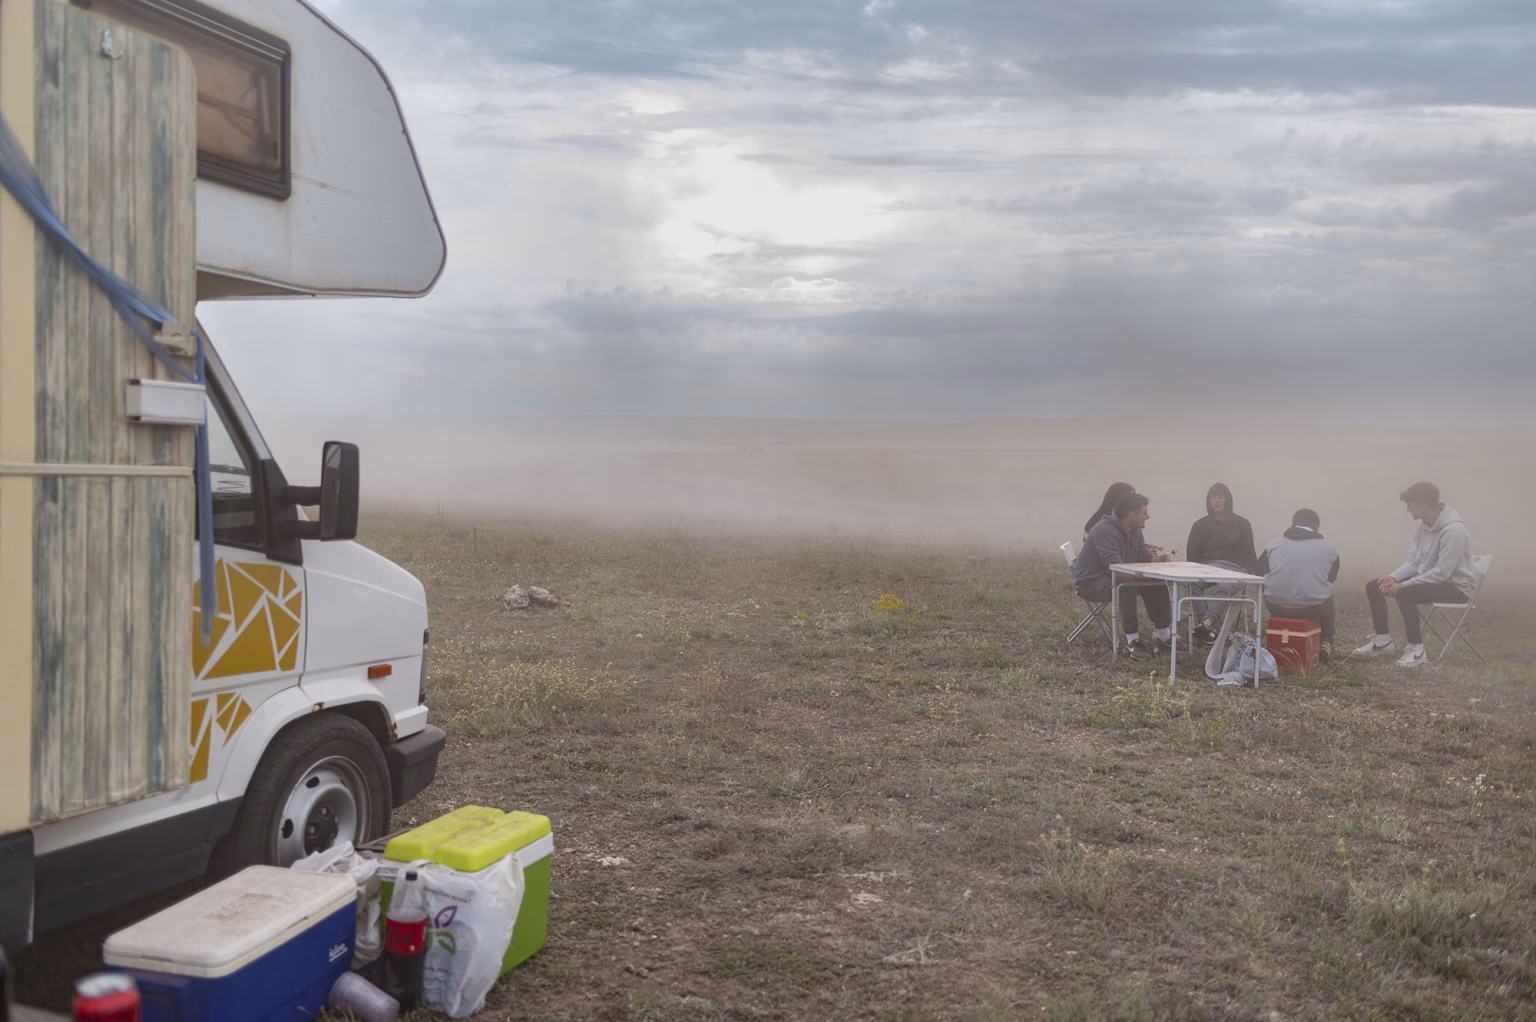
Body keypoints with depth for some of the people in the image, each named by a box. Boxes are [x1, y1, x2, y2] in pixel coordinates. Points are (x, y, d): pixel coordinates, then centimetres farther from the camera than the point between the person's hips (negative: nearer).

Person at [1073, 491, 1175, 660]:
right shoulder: (1105, 531, -27)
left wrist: (1164, 558, -17)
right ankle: (1132, 640, -30)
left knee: (1158, 582, -2)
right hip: (1090, 582, -10)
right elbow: (1116, 567, -34)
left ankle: (1163, 635, 3)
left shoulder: (1134, 531, 5)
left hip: (1116, 578, 10)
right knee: (1127, 585, -37)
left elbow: (1145, 558, 5)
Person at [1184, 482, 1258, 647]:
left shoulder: (1242, 524, 16)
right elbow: (1192, 555, 17)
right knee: (1191, 582, -36)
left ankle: (1205, 624, -59)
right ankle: (1208, 630, -44)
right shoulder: (1200, 525, 19)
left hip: (1234, 567, -1)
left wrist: (1248, 573, -5)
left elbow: (1249, 554, 14)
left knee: (1225, 587, -39)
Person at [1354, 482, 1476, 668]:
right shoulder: (1424, 526, 2)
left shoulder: (1454, 529, -26)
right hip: (1427, 579, 9)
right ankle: (1382, 639, 9)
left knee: (1405, 593, -34)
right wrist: (1394, 577, -13)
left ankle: (1416, 648, -21)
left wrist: (1403, 585, -25)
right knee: (1374, 586, 1)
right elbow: (1413, 562, 6)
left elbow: (1442, 573, -27)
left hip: (1455, 586, -9)